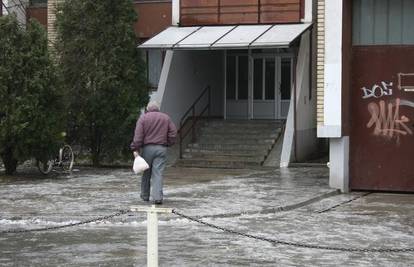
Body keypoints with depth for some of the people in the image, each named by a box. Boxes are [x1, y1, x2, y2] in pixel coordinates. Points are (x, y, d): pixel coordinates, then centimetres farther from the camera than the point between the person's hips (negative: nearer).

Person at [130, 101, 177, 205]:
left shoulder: (143, 118, 1)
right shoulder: (166, 117, 9)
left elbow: (138, 135, -8)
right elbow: (173, 133, 4)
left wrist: (135, 149, -9)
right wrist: (168, 144, 15)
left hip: (147, 148, -1)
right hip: (161, 149, 1)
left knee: (146, 173, 12)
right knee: (158, 173, -4)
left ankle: (145, 196, 23)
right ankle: (157, 197, -15)